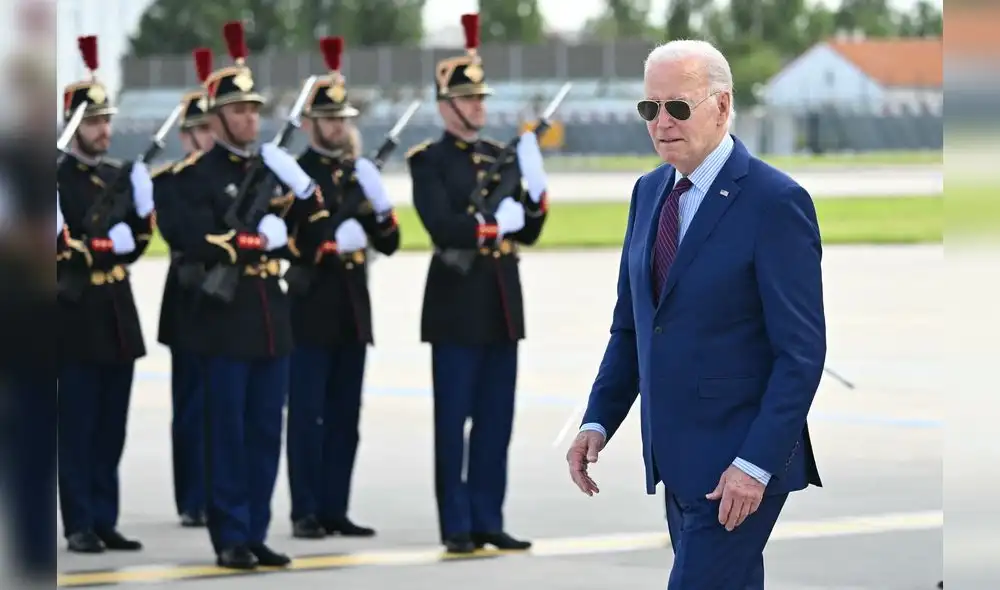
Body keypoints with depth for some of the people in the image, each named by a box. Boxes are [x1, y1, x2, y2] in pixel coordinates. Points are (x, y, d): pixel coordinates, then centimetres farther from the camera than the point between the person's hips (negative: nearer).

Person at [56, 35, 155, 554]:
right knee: (78, 430, -3)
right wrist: (106, 245, -21)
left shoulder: (120, 176, 13)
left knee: (111, 430, 9)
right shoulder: (55, 178, -8)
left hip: (118, 315, 7)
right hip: (78, 316, -7)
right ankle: (80, 526, 1)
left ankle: (105, 522, 14)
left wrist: (143, 214, -3)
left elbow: (133, 247, 14)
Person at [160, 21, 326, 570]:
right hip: (224, 321, -6)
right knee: (227, 434, -2)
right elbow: (195, 243, -17)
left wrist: (304, 198, -2)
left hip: (271, 320, 6)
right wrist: (256, 240, -16)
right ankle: (230, 539, 3)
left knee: (266, 433, 8)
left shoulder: (270, 169, 15)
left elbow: (290, 234, 15)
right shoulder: (195, 174, -6)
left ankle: (257, 534, 14)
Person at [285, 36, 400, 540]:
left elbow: (388, 243, 10)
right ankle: (305, 513, 0)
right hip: (311, 314, -6)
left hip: (353, 313, 6)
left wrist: (378, 204, -8)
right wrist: (333, 246, -22)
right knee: (307, 417, -4)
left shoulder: (359, 174, 13)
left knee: (344, 418, 7)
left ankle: (335, 510, 12)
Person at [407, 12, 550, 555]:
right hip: (456, 307, -6)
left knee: (497, 419, 7)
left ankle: (488, 520, 12)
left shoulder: (500, 157, 14)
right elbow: (442, 227, -16)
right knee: (453, 420, -1)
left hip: (502, 307, 6)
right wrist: (495, 224, -14)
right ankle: (457, 526, 3)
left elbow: (527, 231, 12)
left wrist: (534, 194, -6)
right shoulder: (429, 161, -4)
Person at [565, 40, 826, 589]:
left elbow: (801, 351, -15)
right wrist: (597, 422, 5)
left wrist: (755, 464, -20)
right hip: (674, 458, 7)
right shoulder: (649, 192, 10)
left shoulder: (775, 202, -13)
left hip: (738, 464, -7)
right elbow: (630, 324, 16)